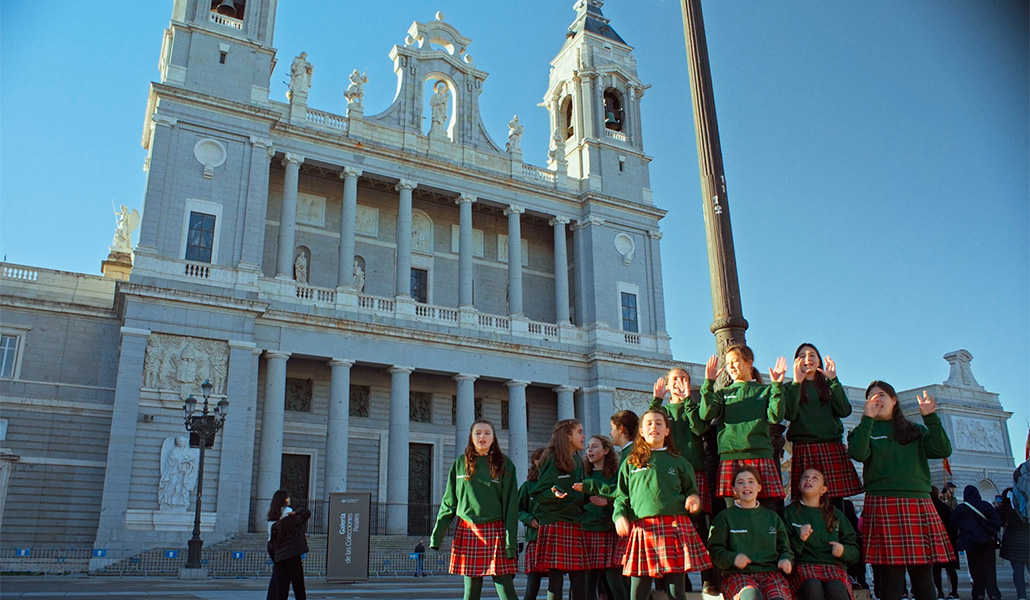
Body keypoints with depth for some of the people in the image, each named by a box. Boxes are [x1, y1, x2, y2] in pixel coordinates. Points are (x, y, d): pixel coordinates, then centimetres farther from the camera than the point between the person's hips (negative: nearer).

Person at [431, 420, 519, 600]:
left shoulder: (504, 465, 1)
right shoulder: (460, 463, 8)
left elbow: (511, 505, -2)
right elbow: (449, 502, 10)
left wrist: (511, 542, -8)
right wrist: (437, 535, 4)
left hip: (495, 531, -2)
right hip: (467, 531, 2)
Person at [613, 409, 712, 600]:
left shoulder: (678, 462, 15)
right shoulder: (630, 464, 14)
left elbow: (691, 490, 20)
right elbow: (621, 497, 13)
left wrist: (694, 499, -3)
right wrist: (619, 516, -5)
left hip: (675, 526, 0)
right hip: (642, 528, 0)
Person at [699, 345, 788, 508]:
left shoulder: (765, 391, 16)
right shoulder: (723, 393, 18)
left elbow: (776, 417, -1)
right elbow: (706, 414, -1)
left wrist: (777, 385, -5)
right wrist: (708, 383, -3)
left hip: (760, 457, 0)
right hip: (730, 458, 1)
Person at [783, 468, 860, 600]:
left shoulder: (836, 515, 20)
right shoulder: (789, 512, 13)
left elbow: (855, 552, 18)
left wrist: (843, 550, -5)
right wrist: (799, 539, -14)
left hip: (833, 566, 2)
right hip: (803, 566, -1)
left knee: (835, 588, -35)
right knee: (812, 587, -37)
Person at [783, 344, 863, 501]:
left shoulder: (829, 386, 20)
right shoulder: (790, 388, 13)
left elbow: (845, 411, 1)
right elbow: (790, 415, -6)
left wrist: (834, 380, -3)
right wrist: (797, 383, -9)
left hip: (833, 449, 2)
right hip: (804, 448, -2)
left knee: (836, 502, -7)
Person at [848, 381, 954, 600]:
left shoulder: (916, 430, 20)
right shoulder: (865, 430, 12)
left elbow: (943, 450, 4)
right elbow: (858, 454, -9)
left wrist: (930, 417, -2)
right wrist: (868, 418, -10)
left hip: (919, 504, 3)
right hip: (884, 506, -3)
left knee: (923, 576, 0)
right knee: (892, 575, -6)